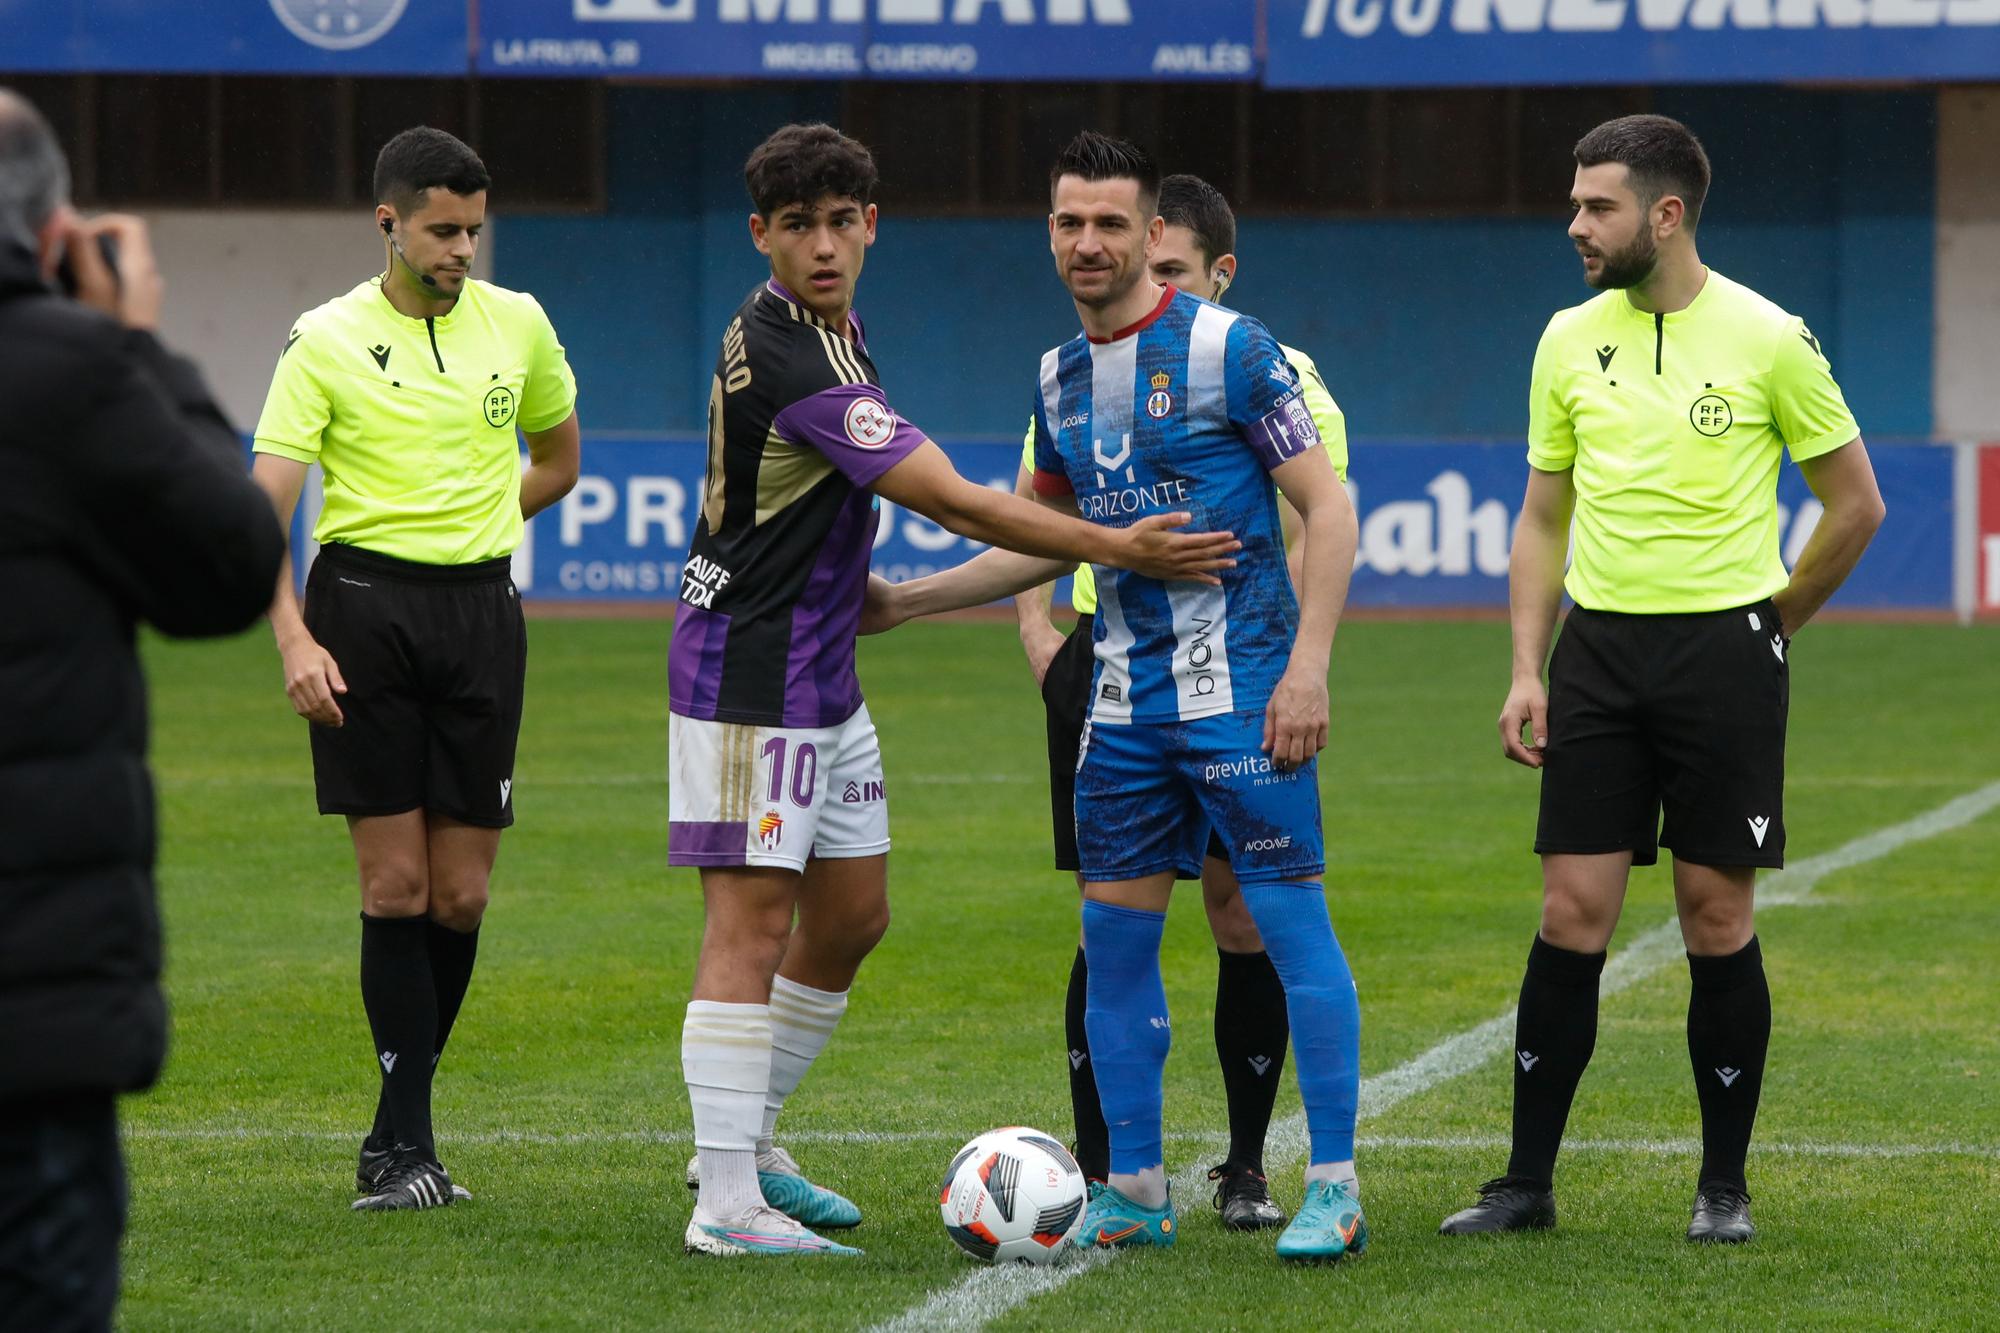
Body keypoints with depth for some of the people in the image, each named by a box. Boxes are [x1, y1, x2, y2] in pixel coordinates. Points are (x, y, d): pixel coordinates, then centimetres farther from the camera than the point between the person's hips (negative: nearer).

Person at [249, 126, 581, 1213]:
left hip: (481, 608, 3)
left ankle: (393, 1131, 15)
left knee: (460, 895, 2)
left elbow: (557, 458, 25)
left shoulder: (518, 324, 8)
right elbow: (264, 504, -7)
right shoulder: (327, 340, -2)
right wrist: (293, 641, -18)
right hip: (364, 607, -3)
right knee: (395, 883, -6)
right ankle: (409, 1143, -1)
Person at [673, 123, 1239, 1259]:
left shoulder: (833, 329, 9)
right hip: (749, 674, -10)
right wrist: (1116, 549, -22)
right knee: (752, 920, -11)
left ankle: (746, 1138, 26)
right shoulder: (781, 355, -23)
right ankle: (726, 1202, -12)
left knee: (852, 918, 14)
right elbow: (946, 498, -24)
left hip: (822, 672, 10)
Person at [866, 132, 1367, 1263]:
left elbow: (1329, 507, -9)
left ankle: (1335, 1189, -1)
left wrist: (1308, 662, -17)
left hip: (1241, 690, -7)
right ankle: (1136, 1191, 15)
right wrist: (899, 604, 22)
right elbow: (1049, 540, 25)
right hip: (1125, 699, 7)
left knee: (1291, 919, -7)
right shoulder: (1062, 380, 12)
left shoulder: (1229, 348, -8)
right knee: (1116, 935, 6)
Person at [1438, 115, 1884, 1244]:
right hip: (1600, 646, 3)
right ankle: (1529, 1183, 5)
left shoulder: (1767, 338, -6)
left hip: (1725, 651, -3)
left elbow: (1858, 503, 3)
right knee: (1573, 914, 0)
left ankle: (1725, 1185, 11)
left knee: (1718, 918, 0)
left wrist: (1766, 626, 6)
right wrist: (1527, 669, 5)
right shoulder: (1570, 340, 6)